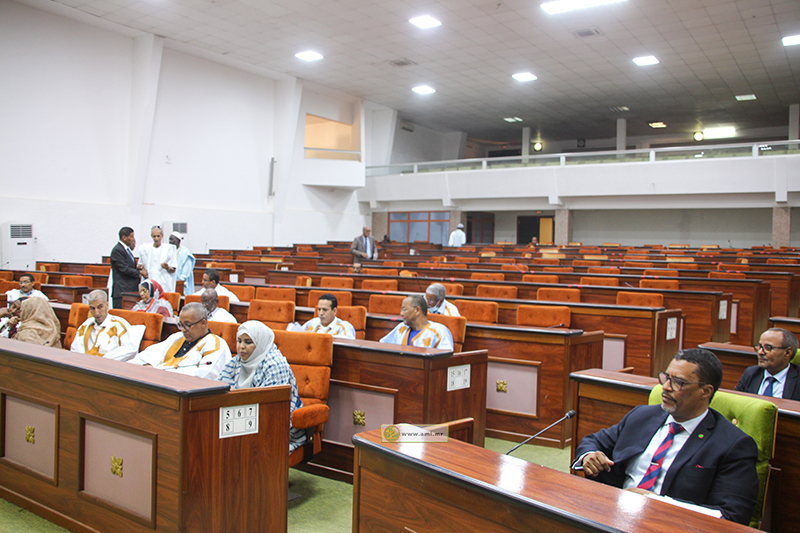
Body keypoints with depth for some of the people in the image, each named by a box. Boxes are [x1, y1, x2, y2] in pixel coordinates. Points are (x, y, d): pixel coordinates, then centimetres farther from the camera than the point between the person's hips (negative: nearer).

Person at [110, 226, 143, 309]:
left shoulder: (128, 249, 17)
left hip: (131, 288, 9)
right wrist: (139, 273, -8)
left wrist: (137, 267, 3)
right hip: (121, 290, -9)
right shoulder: (117, 250, -12)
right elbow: (124, 269, -16)